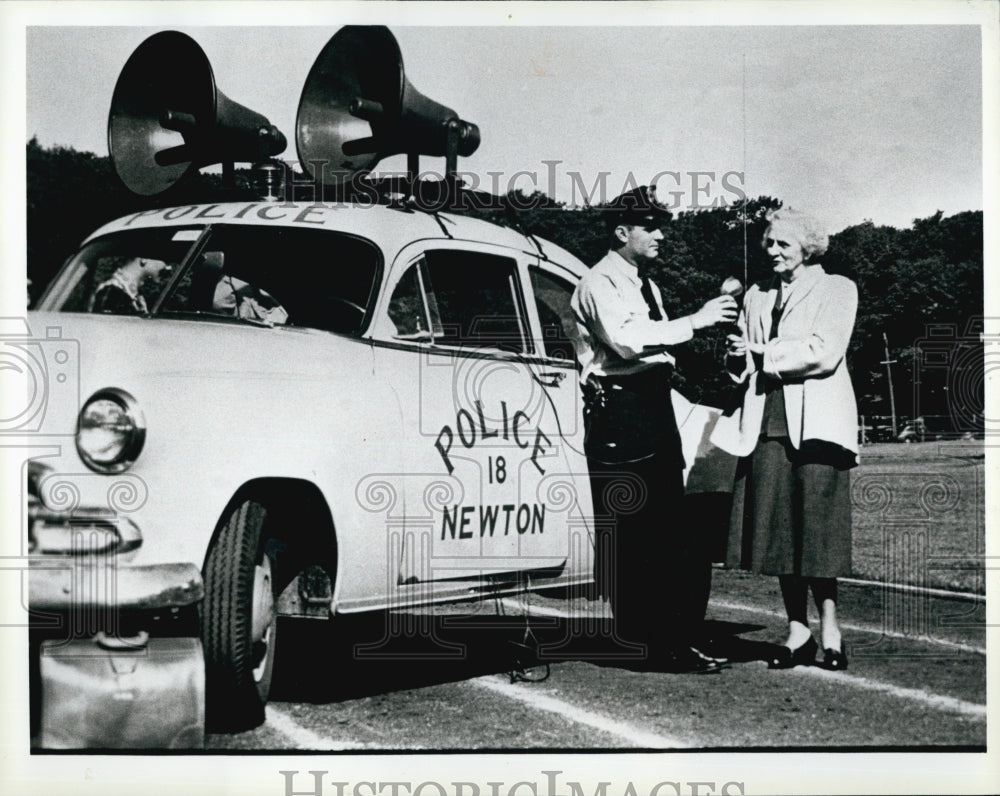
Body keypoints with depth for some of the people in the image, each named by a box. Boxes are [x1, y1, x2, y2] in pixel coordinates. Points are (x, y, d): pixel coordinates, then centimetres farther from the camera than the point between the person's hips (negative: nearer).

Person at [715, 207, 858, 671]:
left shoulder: (836, 289, 7)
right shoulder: (756, 297, 22)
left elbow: (824, 354, -7)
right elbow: (741, 366, 20)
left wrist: (764, 353, -7)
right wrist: (736, 355, -2)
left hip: (814, 422, -4)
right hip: (766, 420, 4)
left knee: (815, 525, -8)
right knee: (776, 528, -1)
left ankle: (829, 627, 1)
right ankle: (797, 630, 6)